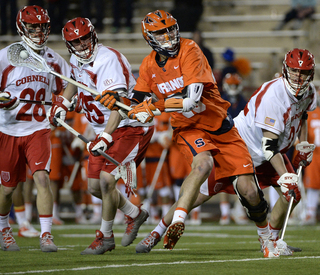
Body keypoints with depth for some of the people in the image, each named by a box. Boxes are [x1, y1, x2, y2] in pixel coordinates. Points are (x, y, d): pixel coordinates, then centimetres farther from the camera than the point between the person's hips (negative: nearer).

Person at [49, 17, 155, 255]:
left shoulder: (108, 60, -25)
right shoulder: (77, 60, 3)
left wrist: (106, 137, -41)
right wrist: (63, 103, 16)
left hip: (130, 126, -9)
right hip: (105, 129, 9)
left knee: (106, 178, -20)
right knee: (95, 187, 7)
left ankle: (106, 237, -4)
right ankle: (135, 214, 29)